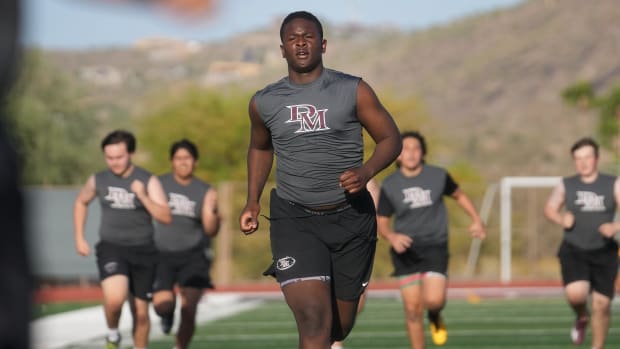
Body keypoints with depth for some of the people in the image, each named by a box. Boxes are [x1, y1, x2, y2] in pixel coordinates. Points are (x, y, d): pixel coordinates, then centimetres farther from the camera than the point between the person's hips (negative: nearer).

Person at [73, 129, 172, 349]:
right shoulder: (98, 180, 3)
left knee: (141, 313, 5)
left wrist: (143, 196, -25)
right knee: (115, 297, -27)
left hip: (142, 250, 0)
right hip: (111, 248, 0)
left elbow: (165, 218, -12)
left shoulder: (148, 181, -4)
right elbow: (81, 202, 23)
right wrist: (79, 238, 17)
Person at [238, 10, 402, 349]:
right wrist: (253, 201, 12)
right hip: (294, 219, -1)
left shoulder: (353, 91, -4)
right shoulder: (264, 102, 3)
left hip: (351, 217, 1)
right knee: (314, 321, -19)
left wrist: (366, 171, -20)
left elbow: (390, 138, 0)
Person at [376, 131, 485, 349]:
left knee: (434, 300, -19)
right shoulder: (389, 186, -1)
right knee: (412, 307, -5)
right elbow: (381, 222, 4)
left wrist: (476, 220, 8)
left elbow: (459, 195, 18)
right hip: (406, 250, 0)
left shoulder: (438, 176, 0)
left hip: (435, 247, 0)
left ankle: (434, 316, 18)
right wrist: (392, 237, -17)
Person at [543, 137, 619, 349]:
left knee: (601, 304, 0)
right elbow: (550, 209, 16)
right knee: (576, 293, -25)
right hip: (574, 251, 0)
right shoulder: (566, 185, 5)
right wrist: (562, 219, -5)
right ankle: (581, 318, 10)